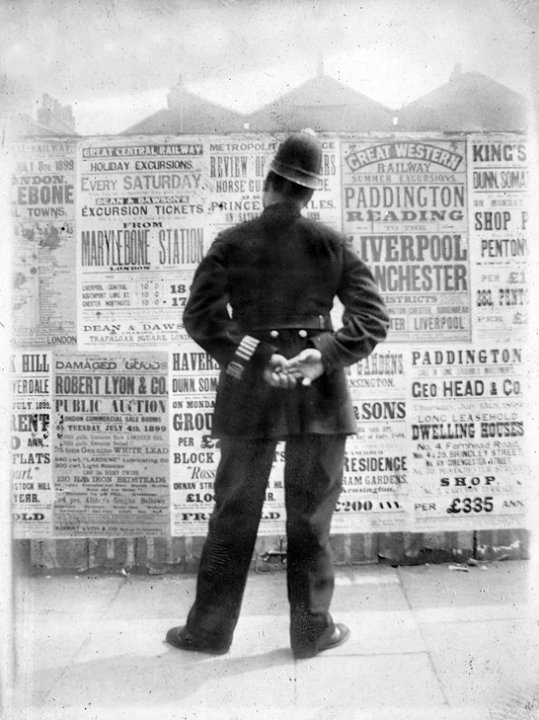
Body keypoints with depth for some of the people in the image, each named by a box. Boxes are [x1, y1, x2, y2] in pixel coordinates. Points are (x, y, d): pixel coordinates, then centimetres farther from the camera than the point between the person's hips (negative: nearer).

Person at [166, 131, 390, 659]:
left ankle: (209, 628, 25)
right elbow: (373, 317, -5)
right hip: (320, 393, 1)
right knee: (311, 516, 11)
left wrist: (250, 359, -11)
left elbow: (199, 315, -8)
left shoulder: (231, 243, 0)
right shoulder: (330, 244, 2)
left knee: (234, 513, 12)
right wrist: (324, 356, -14)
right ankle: (311, 630, 25)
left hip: (248, 392, 0)